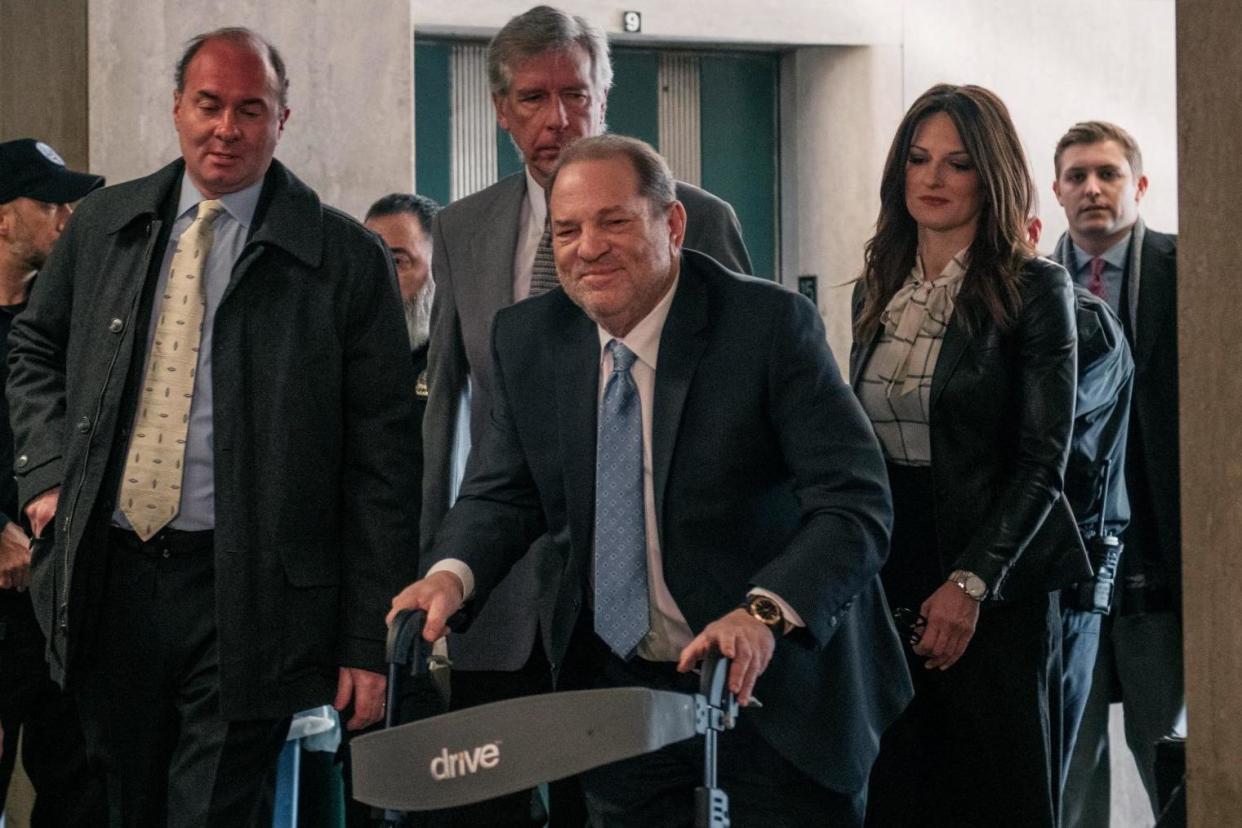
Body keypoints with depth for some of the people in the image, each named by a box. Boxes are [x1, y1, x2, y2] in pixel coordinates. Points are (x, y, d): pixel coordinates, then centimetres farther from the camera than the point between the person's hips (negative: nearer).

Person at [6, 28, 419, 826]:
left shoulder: (345, 258, -6)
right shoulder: (104, 225, 8)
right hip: (108, 574, 4)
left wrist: (368, 640, -9)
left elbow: (381, 460, -6)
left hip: (244, 595, -4)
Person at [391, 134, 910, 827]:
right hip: (615, 686, 4)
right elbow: (505, 495, 6)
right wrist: (452, 574, -16)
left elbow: (855, 504, -21)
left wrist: (766, 612, -37)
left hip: (773, 684, -4)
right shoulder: (527, 340, -1)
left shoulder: (771, 324, -16)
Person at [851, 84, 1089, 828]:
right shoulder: (877, 293, 12)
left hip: (995, 587, -5)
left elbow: (1043, 461, -10)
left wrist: (971, 583, -18)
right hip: (889, 581, 5)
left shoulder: (1035, 290, -5)